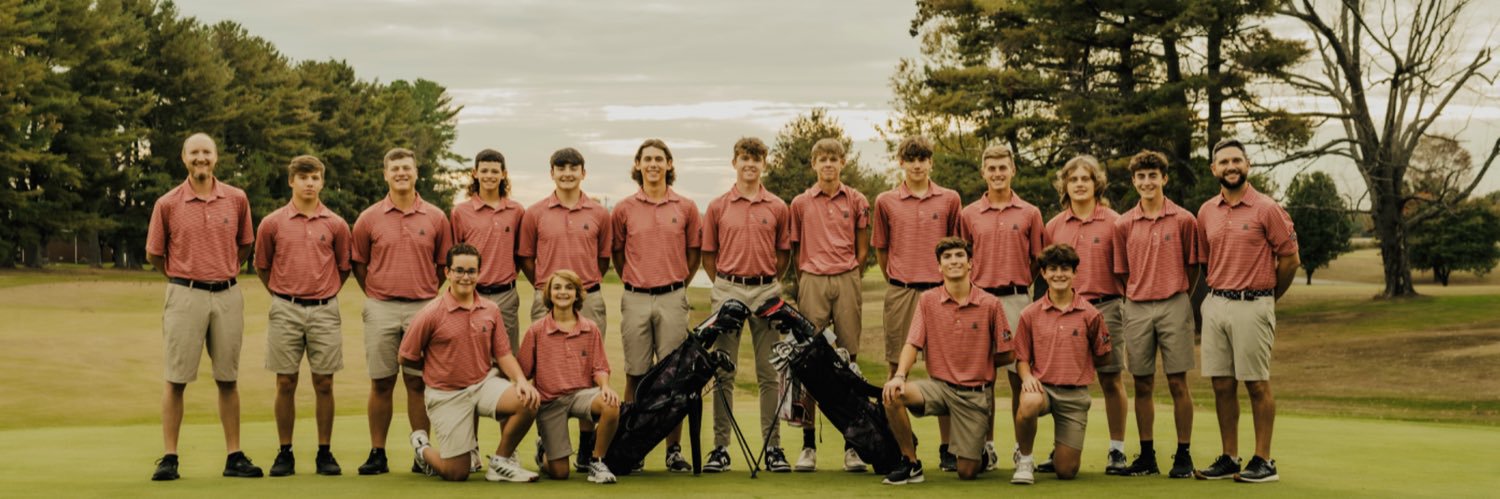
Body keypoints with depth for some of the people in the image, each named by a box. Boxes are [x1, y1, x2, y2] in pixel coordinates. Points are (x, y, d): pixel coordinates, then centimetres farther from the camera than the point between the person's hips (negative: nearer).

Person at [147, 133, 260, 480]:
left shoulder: (237, 199, 4)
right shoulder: (167, 204, -1)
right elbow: (154, 255, 8)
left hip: (227, 295, 2)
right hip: (185, 295, -2)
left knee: (228, 379, 7)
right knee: (176, 379, 0)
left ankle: (234, 457, 11)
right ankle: (169, 458, 4)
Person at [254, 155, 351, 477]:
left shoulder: (336, 225, 3)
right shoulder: (272, 223, 2)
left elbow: (344, 267, 13)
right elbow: (261, 266, 12)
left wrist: (325, 293, 11)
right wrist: (281, 295, 11)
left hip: (324, 311, 0)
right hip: (285, 310, 0)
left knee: (324, 384, 3)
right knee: (286, 383, 3)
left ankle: (325, 453, 10)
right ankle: (285, 453, 10)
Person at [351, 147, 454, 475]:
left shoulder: (435, 218, 4)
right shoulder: (369, 218, 4)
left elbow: (444, 263, 12)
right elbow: (358, 263, 12)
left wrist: (427, 293, 7)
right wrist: (377, 295, 8)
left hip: (422, 308, 0)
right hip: (381, 309, 0)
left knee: (418, 382, 3)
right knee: (381, 383, 4)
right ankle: (377, 454, 9)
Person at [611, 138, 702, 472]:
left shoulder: (686, 208, 5)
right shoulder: (624, 210, 5)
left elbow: (693, 253, 13)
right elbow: (617, 253, 14)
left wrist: (676, 285, 11)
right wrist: (636, 282, 12)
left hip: (673, 298, 0)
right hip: (635, 299, 0)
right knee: (635, 375, 4)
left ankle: (674, 449, 5)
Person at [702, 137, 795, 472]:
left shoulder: (777, 208, 6)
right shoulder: (718, 207, 5)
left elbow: (783, 253, 12)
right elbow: (708, 254, 9)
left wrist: (766, 281, 6)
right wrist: (724, 285, 5)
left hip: (766, 290, 0)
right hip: (728, 289, 0)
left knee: (769, 373, 2)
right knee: (723, 373, 2)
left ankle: (773, 447, 6)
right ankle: (720, 447, 7)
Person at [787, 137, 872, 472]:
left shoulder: (856, 201, 7)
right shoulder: (800, 203, 8)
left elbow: (862, 250, 11)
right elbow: (796, 249, 11)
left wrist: (850, 280, 3)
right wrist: (802, 285, 3)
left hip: (847, 281, 0)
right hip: (812, 282, 0)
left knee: (848, 361, 0)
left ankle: (852, 445, 3)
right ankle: (808, 445, 1)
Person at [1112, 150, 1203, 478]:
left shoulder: (1184, 220, -2)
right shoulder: (1123, 224, 5)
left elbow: (1193, 266, 4)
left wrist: (1177, 299, 6)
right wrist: (1135, 297, 6)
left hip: (1174, 306, -3)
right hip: (1136, 308, 3)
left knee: (1177, 383, -1)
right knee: (1142, 385, 7)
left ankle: (1183, 455, 6)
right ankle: (1147, 454, 15)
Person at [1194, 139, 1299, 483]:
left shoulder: (1266, 209, -6)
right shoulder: (1206, 212, 9)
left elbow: (1290, 258, -2)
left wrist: (1268, 297, 6)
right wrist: (1219, 291, 12)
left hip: (1252, 306, -5)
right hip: (1215, 303, 5)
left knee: (1257, 384, -1)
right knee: (1222, 385, 7)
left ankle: (1263, 461, 4)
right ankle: (1229, 458, 14)